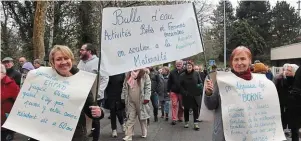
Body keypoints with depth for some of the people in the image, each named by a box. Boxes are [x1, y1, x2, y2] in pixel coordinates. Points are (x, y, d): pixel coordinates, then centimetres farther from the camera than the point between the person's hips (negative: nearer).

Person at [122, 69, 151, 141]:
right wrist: (123, 98, 9)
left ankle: (144, 133, 30)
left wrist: (146, 98, -14)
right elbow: (124, 87, 12)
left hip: (141, 101, -2)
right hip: (130, 101, 3)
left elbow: (148, 87, -8)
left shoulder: (144, 75, -5)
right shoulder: (128, 75, 8)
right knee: (130, 118, 1)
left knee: (142, 117, 12)